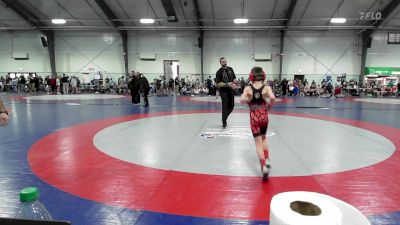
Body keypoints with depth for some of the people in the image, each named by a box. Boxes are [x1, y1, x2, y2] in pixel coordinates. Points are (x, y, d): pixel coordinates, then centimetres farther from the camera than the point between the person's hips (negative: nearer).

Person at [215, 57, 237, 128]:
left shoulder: (230, 69, 6)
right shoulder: (219, 72, -10)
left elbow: (234, 78, 15)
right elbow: (218, 84, -14)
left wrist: (234, 84, -6)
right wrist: (227, 84, -24)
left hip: (231, 90, 6)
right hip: (223, 91, -6)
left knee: (231, 106, 11)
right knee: (225, 106, -7)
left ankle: (224, 118, 33)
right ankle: (224, 122, 6)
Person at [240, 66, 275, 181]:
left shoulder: (248, 88, -7)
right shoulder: (266, 88, -7)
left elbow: (242, 100, -22)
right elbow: (272, 98, -25)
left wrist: (249, 101, -2)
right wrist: (269, 106, -7)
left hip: (254, 117, -1)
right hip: (264, 115, 2)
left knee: (258, 142, 4)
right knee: (263, 138, 26)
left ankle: (264, 167, -6)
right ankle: (267, 160, 23)